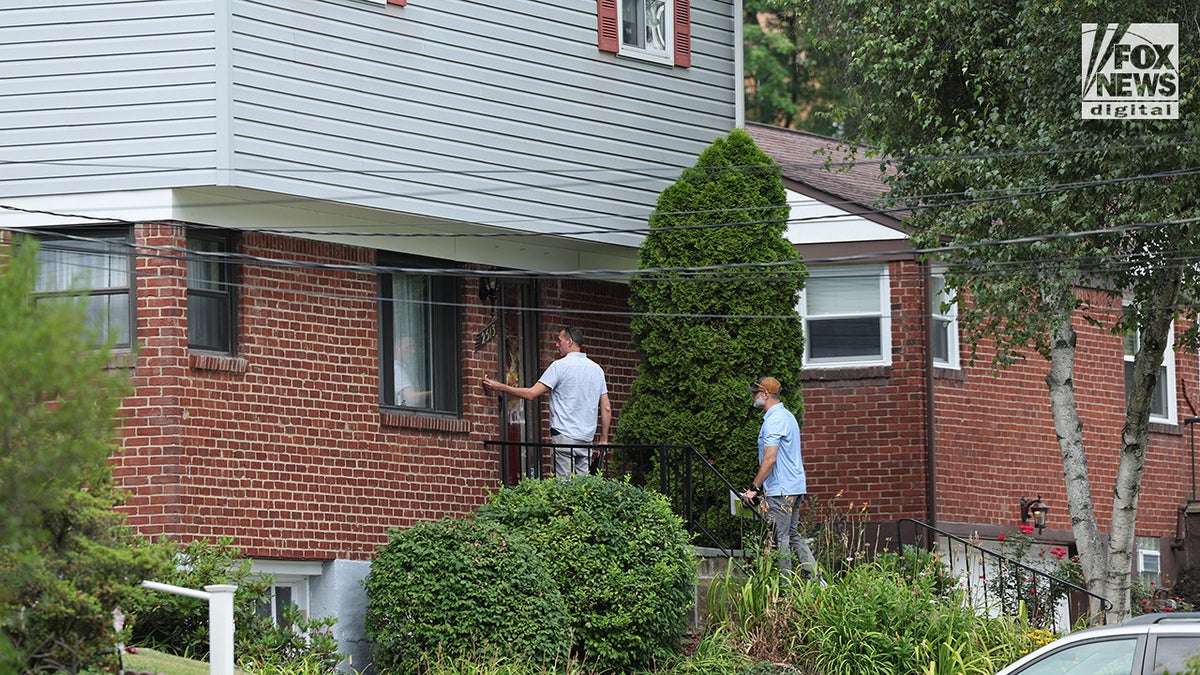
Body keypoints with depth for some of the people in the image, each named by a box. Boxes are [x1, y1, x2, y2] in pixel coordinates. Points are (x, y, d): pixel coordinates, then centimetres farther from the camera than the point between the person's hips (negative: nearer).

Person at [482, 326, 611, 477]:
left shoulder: (560, 366, -6)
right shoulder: (597, 369, 13)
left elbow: (531, 394, -8)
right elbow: (606, 408, 13)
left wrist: (500, 387, 0)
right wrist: (604, 440, 18)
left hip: (565, 436, -6)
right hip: (587, 439, 6)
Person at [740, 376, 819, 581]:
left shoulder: (774, 420, -15)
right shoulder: (787, 416, 17)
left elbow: (770, 459, -22)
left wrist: (754, 488, -17)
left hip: (780, 490, -10)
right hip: (795, 487, 10)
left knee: (781, 539, -5)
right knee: (793, 536, 13)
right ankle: (816, 578, 7)